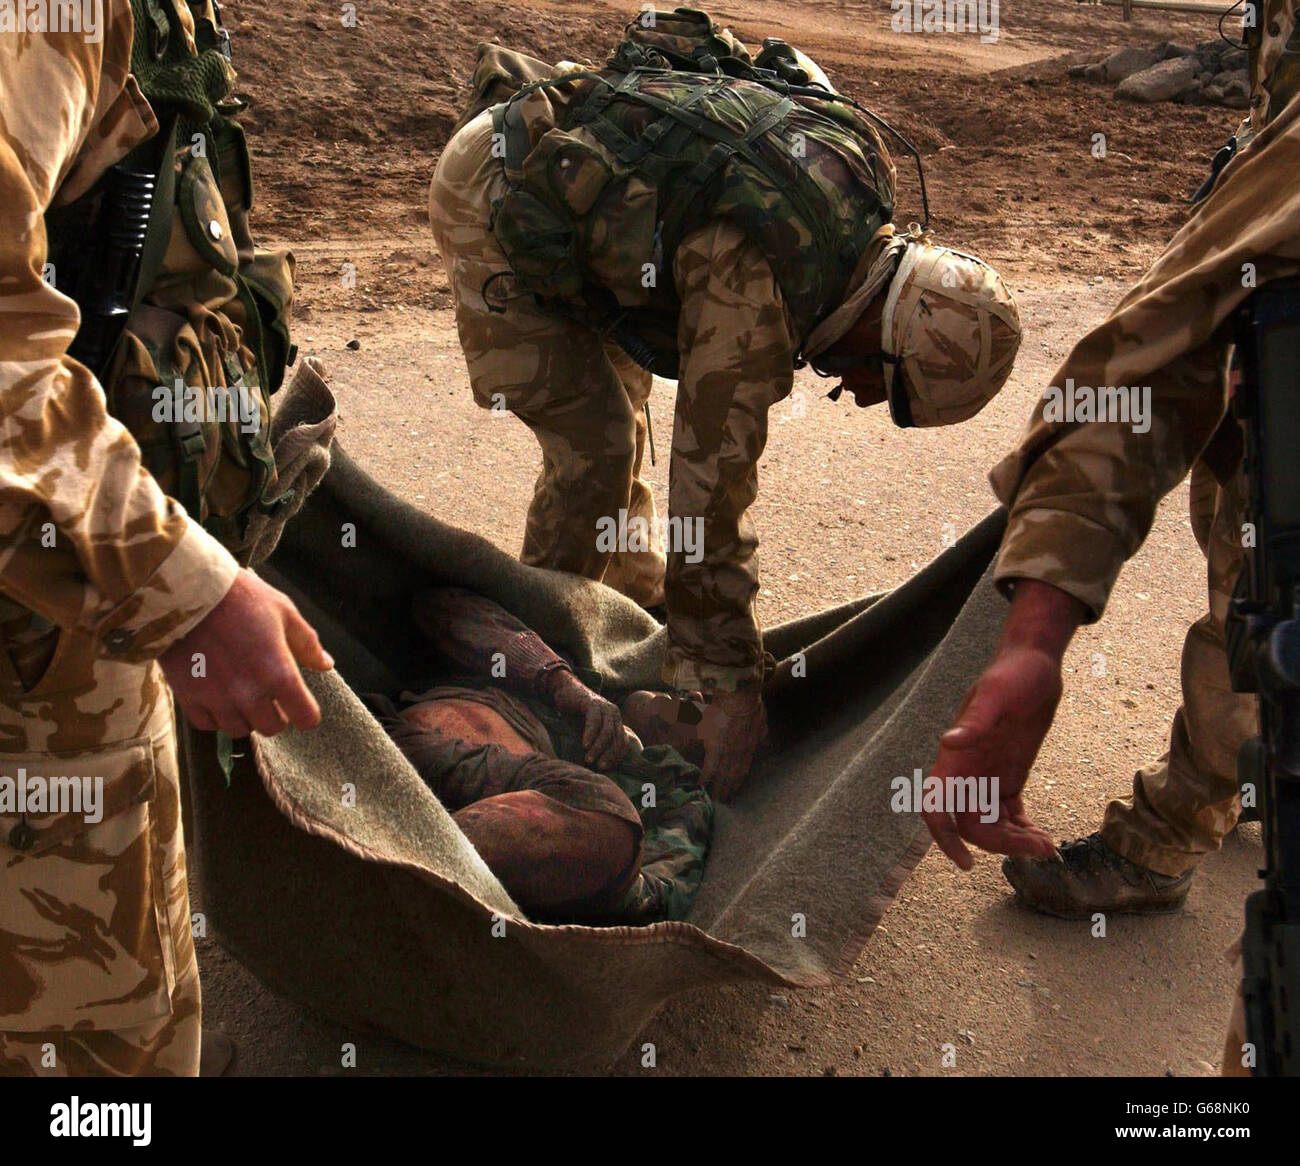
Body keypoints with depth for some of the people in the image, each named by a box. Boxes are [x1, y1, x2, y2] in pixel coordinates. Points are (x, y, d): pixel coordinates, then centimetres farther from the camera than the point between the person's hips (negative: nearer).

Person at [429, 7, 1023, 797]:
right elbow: (712, 490, -31)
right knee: (593, 444, -11)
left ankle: (635, 601, 35)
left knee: (620, 399, 17)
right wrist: (736, 689, -24)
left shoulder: (856, 167, -9)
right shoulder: (759, 285, -34)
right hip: (494, 205, -9)